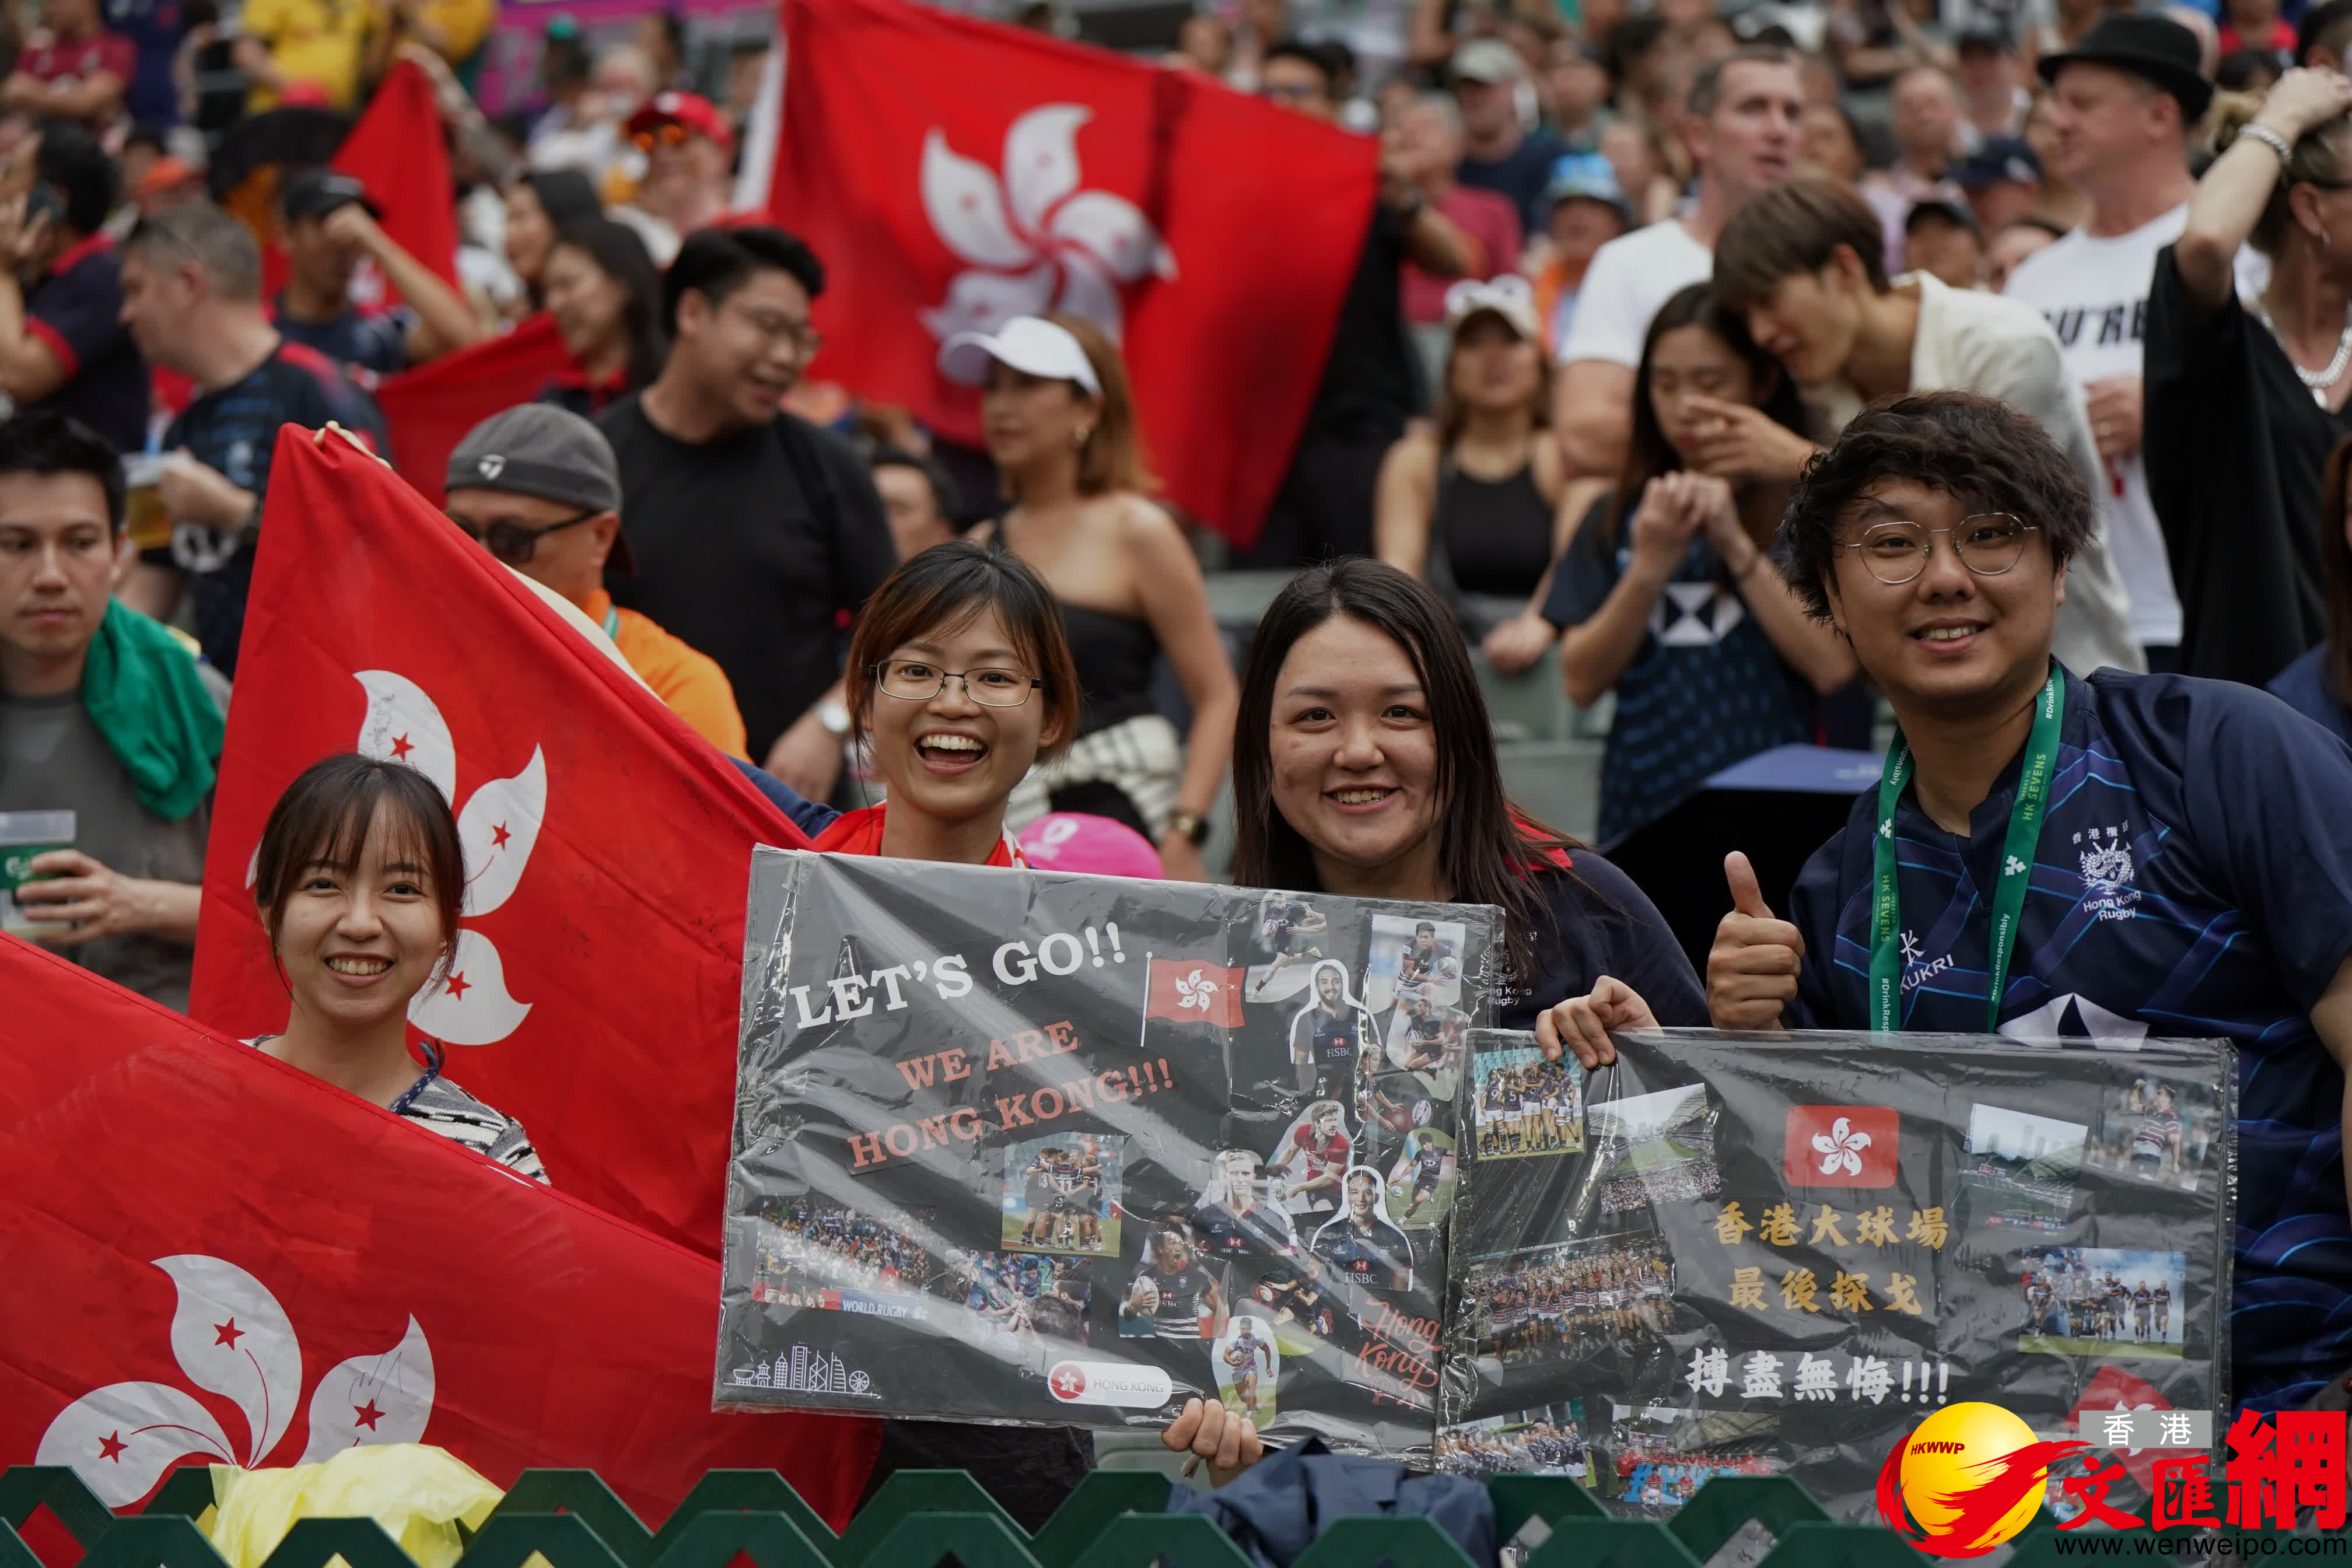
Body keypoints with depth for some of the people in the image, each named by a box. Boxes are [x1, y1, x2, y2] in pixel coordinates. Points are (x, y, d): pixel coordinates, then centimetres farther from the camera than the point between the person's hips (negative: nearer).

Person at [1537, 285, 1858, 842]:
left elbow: (1833, 667, -9)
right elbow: (1582, 681, 3)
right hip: (1640, 810, 2)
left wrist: (1737, 546, -13)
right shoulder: (1620, 515, 12)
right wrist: (1650, 569, -9)